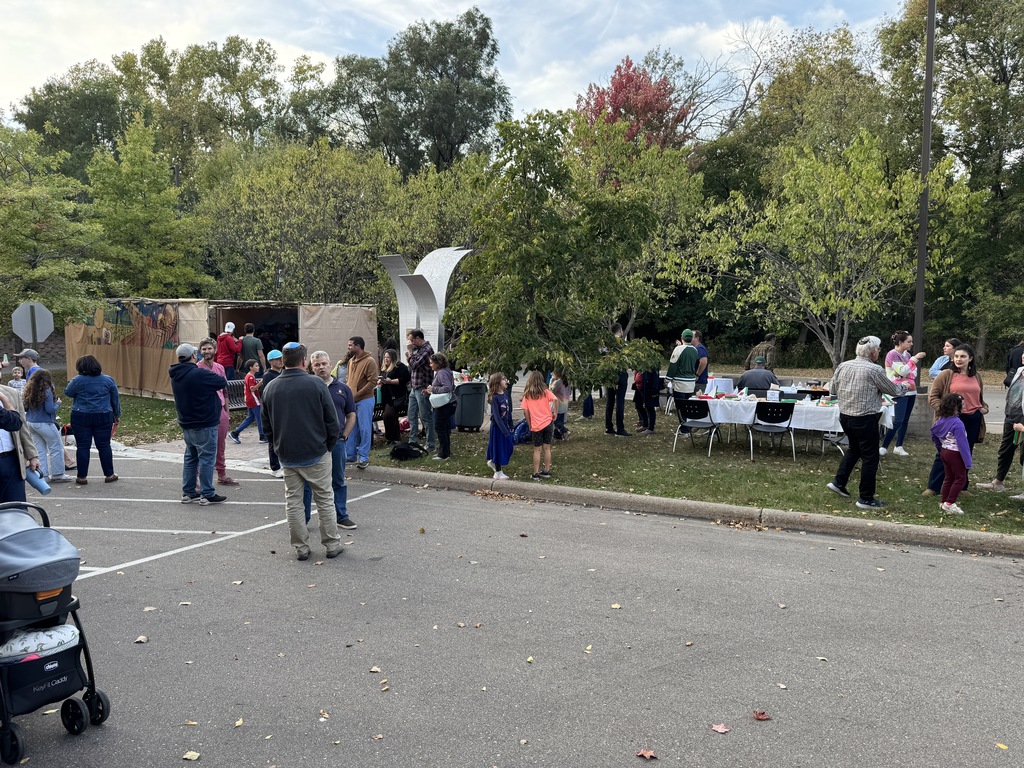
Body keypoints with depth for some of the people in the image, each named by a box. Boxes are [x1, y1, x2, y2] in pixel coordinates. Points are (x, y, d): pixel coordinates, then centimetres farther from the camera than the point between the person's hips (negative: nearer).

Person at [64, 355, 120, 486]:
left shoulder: (77, 380, -7)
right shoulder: (108, 380, 1)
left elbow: (67, 392, 7)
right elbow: (115, 399, 8)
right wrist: (117, 415, 18)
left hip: (81, 418, -1)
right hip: (103, 417, 2)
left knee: (82, 447, 5)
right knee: (104, 446, 7)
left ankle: (82, 477, 8)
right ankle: (109, 475, 11)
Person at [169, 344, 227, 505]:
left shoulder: (175, 376, 5)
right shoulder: (200, 374, -21)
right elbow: (223, 382, -15)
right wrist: (216, 377, 6)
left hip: (186, 424, 8)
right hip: (204, 425, -8)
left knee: (190, 457, 18)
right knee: (207, 458, -1)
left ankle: (188, 492, 23)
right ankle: (207, 494, 2)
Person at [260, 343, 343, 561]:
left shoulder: (270, 388, 1)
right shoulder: (316, 384, -11)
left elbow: (266, 426, 9)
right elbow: (332, 421, -9)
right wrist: (329, 446, 5)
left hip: (287, 456, 3)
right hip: (317, 453, -3)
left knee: (293, 501, 12)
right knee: (324, 499, 8)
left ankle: (301, 547, 16)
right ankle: (332, 544, 14)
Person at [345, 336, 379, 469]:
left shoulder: (369, 361, -11)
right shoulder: (351, 361, 13)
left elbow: (372, 382, -16)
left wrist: (356, 395, -17)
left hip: (365, 400, -7)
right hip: (351, 400, 7)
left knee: (364, 429, -1)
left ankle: (364, 457, 7)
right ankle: (351, 454, 23)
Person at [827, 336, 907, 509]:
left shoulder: (843, 366, 1)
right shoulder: (874, 370, -14)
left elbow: (833, 389, 11)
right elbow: (893, 390, -2)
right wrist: (904, 387, 19)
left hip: (845, 416, 7)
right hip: (865, 419, -7)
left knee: (854, 448, 27)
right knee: (870, 457, 4)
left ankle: (839, 482, 25)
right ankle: (866, 499, 10)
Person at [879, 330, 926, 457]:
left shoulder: (907, 354, 11)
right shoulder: (892, 354, -11)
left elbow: (914, 372, 9)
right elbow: (902, 372, -18)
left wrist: (905, 373, -11)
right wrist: (915, 358, -17)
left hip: (911, 391, 7)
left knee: (905, 420, 7)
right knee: (898, 420, -13)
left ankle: (899, 447, 13)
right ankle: (883, 447, -10)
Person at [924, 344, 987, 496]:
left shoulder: (977, 376, 9)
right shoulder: (946, 375, -6)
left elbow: (980, 397, 23)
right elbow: (933, 396, -6)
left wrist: (984, 408, 3)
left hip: (973, 420, 5)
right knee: (945, 453, -2)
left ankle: (961, 487, 25)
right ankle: (933, 487, 6)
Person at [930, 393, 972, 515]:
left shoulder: (941, 420, 1)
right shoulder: (957, 423, -24)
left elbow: (933, 433, 15)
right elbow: (962, 444, -23)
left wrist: (940, 448, 24)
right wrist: (967, 461, -17)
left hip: (944, 452, 8)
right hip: (955, 454, -8)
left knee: (949, 477, 17)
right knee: (960, 478, 3)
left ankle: (944, 502, 21)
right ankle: (949, 503, 0)